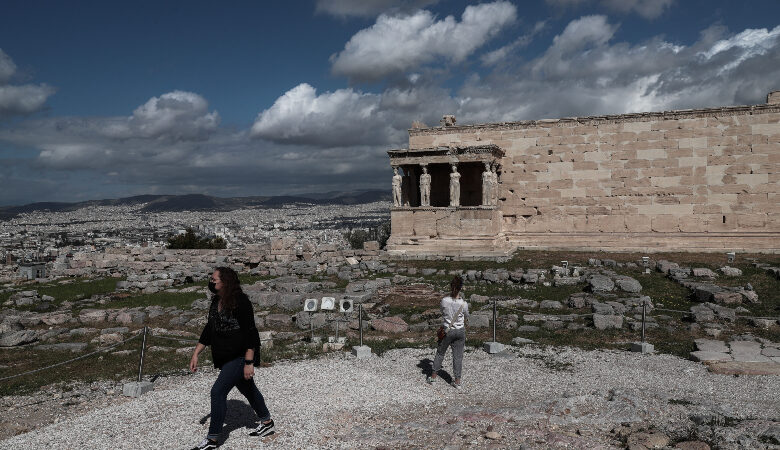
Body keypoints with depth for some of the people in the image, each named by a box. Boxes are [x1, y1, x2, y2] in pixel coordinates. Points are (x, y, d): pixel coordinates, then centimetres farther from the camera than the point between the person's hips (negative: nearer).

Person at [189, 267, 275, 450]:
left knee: (218, 391, -12)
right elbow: (209, 330, 13)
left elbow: (250, 333, -22)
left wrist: (249, 363, -24)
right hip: (226, 358, 9)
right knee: (248, 390, 20)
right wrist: (195, 354, 10)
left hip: (241, 356, -9)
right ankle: (267, 423, 37)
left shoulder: (240, 301, -21)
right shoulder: (216, 302, 5)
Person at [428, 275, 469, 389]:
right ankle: (457, 381, 16)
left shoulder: (444, 301, -15)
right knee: (458, 356, 10)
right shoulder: (463, 303, -15)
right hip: (460, 331, 0)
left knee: (440, 353, 18)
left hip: (448, 330, 0)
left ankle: (434, 375, 29)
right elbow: (466, 316, 3)